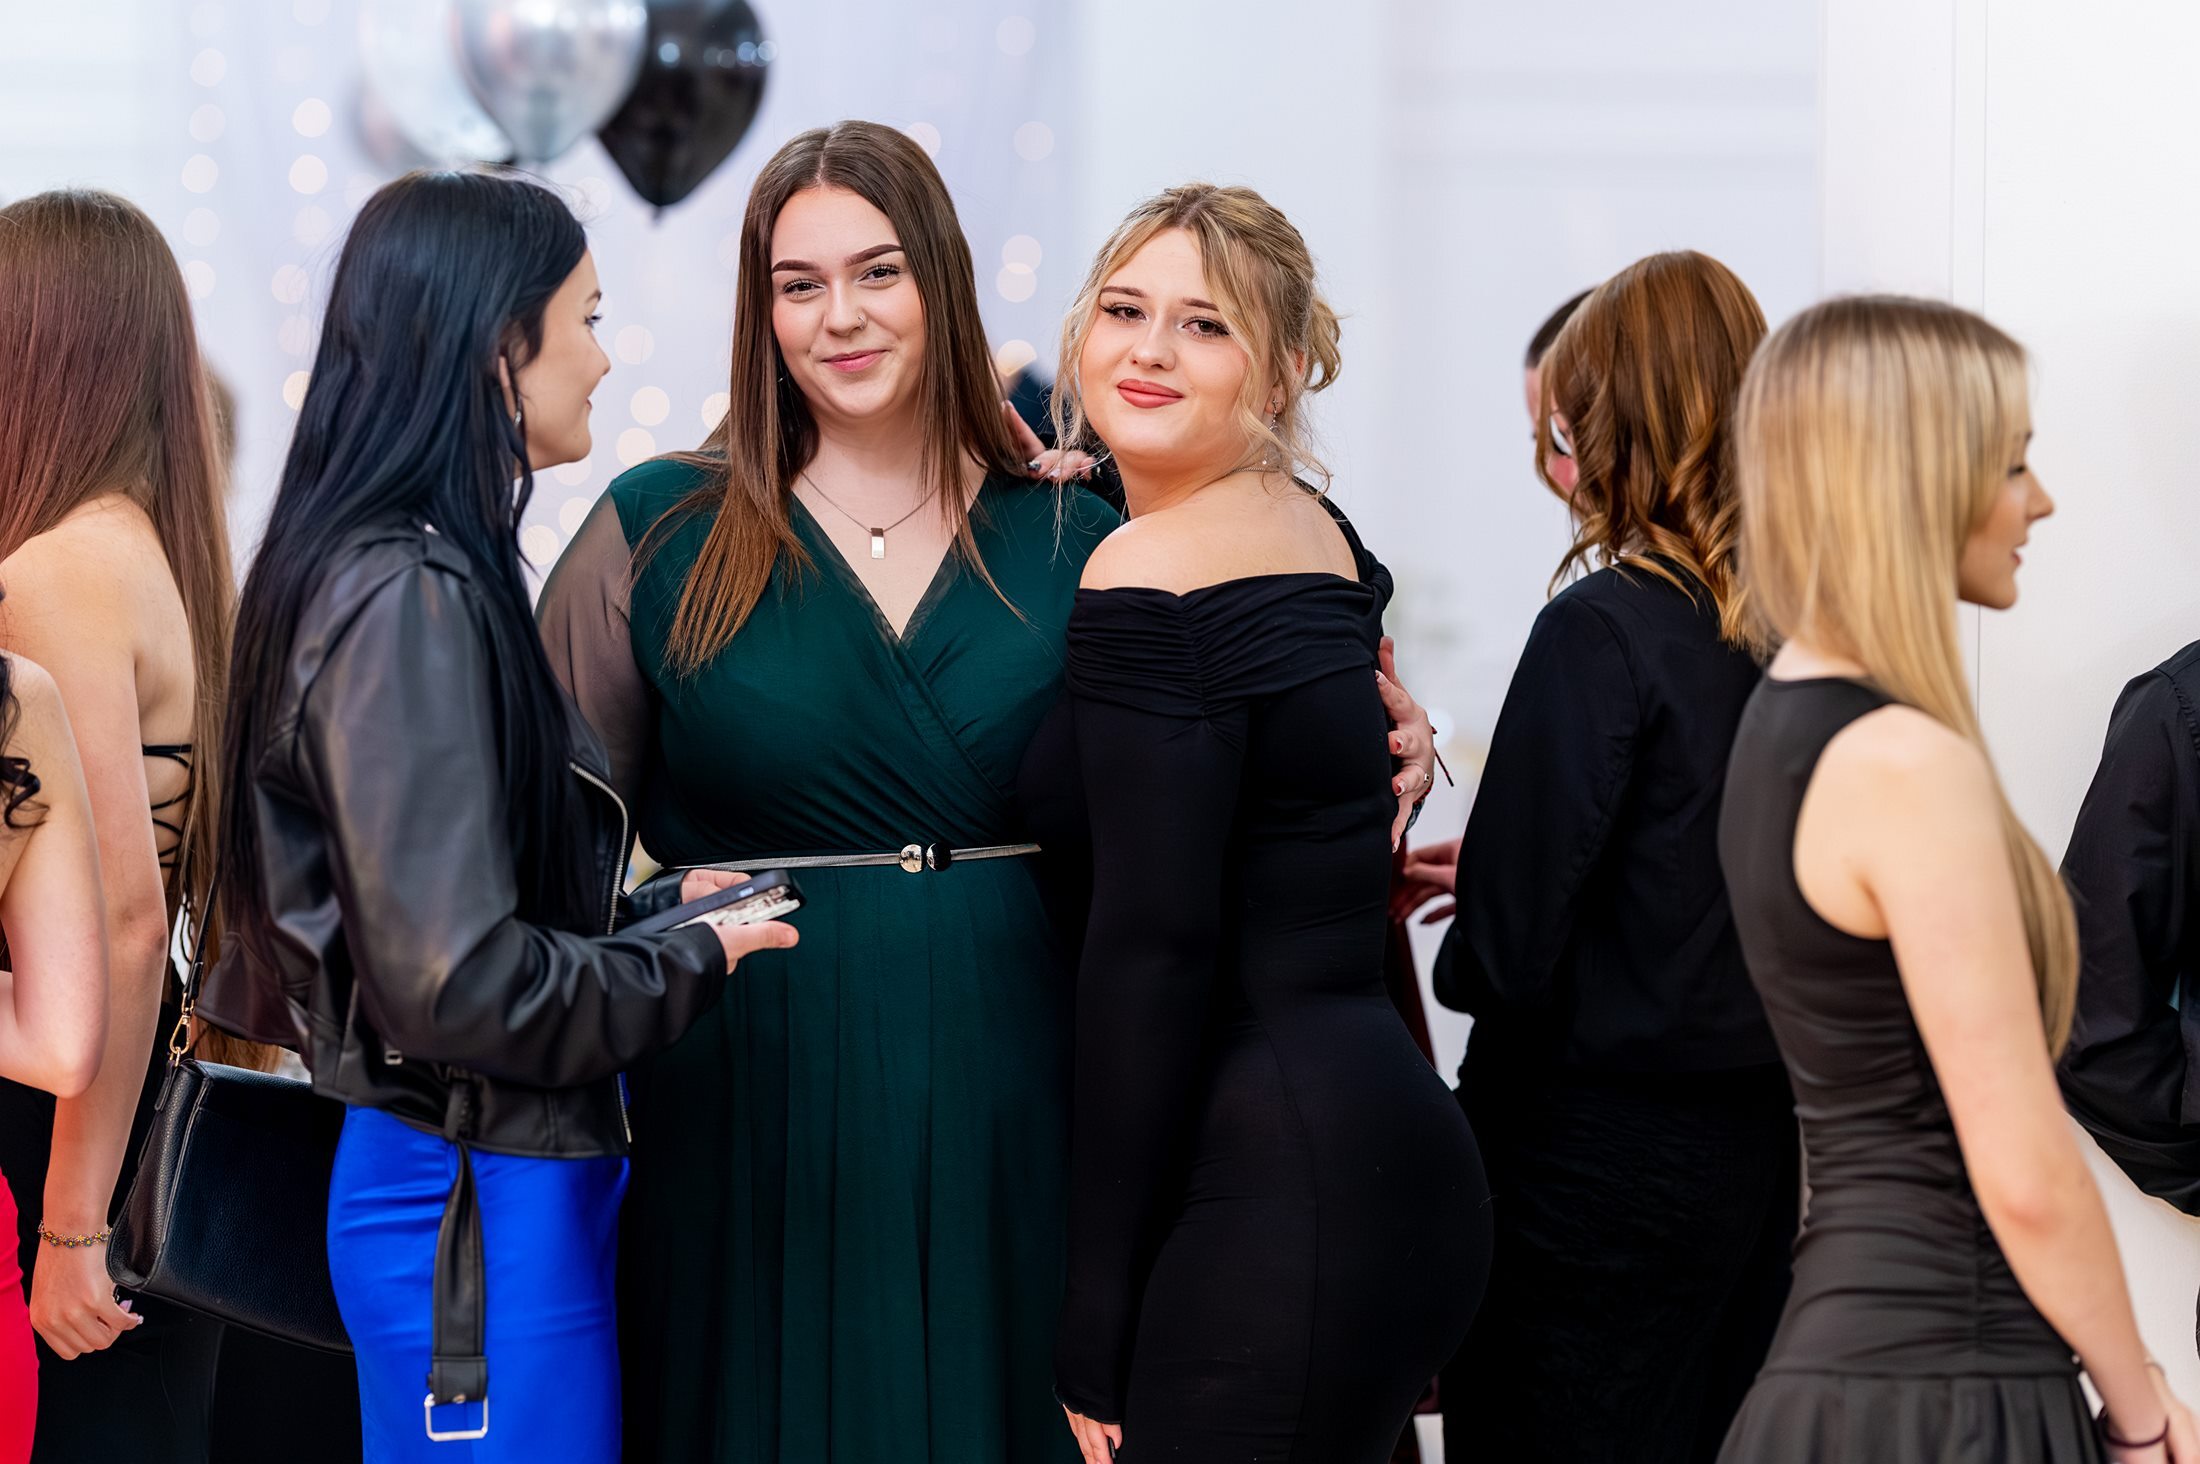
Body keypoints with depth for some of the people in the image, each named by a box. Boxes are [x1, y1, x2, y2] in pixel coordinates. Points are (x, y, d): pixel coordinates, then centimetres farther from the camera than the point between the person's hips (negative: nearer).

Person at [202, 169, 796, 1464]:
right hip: (479, 1207, -9)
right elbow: (457, 982, -23)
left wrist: (641, 903, 11)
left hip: (517, 1177, 9)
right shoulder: (410, 600, -18)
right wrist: (691, 963, -10)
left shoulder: (441, 577, 9)